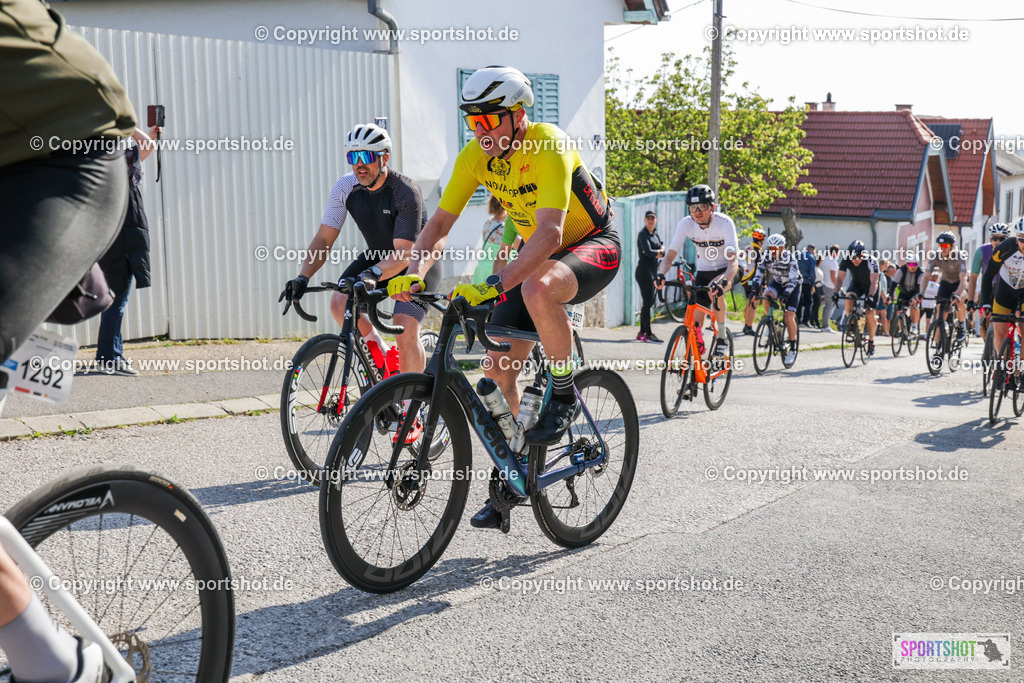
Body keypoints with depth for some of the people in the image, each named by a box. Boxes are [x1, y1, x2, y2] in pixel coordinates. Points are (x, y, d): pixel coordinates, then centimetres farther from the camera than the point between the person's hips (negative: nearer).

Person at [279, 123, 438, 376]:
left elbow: (404, 252, -34)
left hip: (416, 261, -5)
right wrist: (303, 277, -28)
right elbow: (324, 239, -13)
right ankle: (380, 356, 5)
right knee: (339, 303, -19)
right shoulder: (345, 187, -13)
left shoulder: (406, 192, -28)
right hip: (377, 256, 5)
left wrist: (372, 274, -52)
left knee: (405, 331, -21)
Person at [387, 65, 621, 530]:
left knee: (537, 289, -40)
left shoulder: (549, 146, -29)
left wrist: (493, 284, -50)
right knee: (498, 366, -4)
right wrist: (414, 273, -25)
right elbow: (440, 222, -7)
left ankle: (564, 393, -15)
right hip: (540, 254, 7)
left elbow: (550, 233, -40)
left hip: (594, 246, -6)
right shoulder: (475, 155, -9)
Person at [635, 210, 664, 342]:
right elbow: (648, 252, -20)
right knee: (647, 302, -9)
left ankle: (642, 332, 18)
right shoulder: (643, 234, -8)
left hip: (653, 271, 9)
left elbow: (663, 252, 9)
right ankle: (648, 334, -8)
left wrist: (658, 252, -11)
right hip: (644, 270, -9)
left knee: (648, 302, 11)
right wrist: (659, 252, -4)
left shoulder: (656, 234, 16)